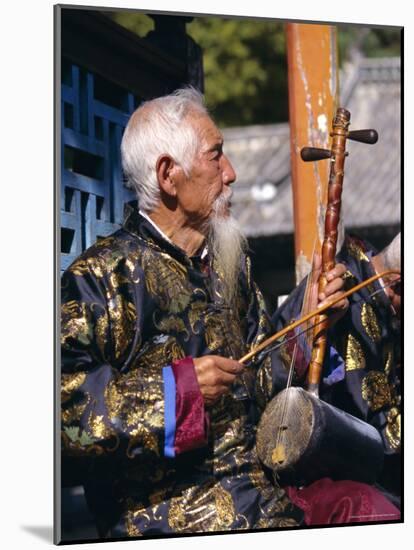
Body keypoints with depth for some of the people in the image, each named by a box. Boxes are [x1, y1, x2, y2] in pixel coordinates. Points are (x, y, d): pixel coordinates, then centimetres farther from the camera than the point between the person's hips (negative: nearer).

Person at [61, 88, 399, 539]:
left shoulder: (230, 264, 17)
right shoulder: (101, 275, -8)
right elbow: (65, 400, -17)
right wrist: (174, 387, -19)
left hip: (257, 480, 7)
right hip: (161, 505, -7)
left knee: (376, 508, -14)